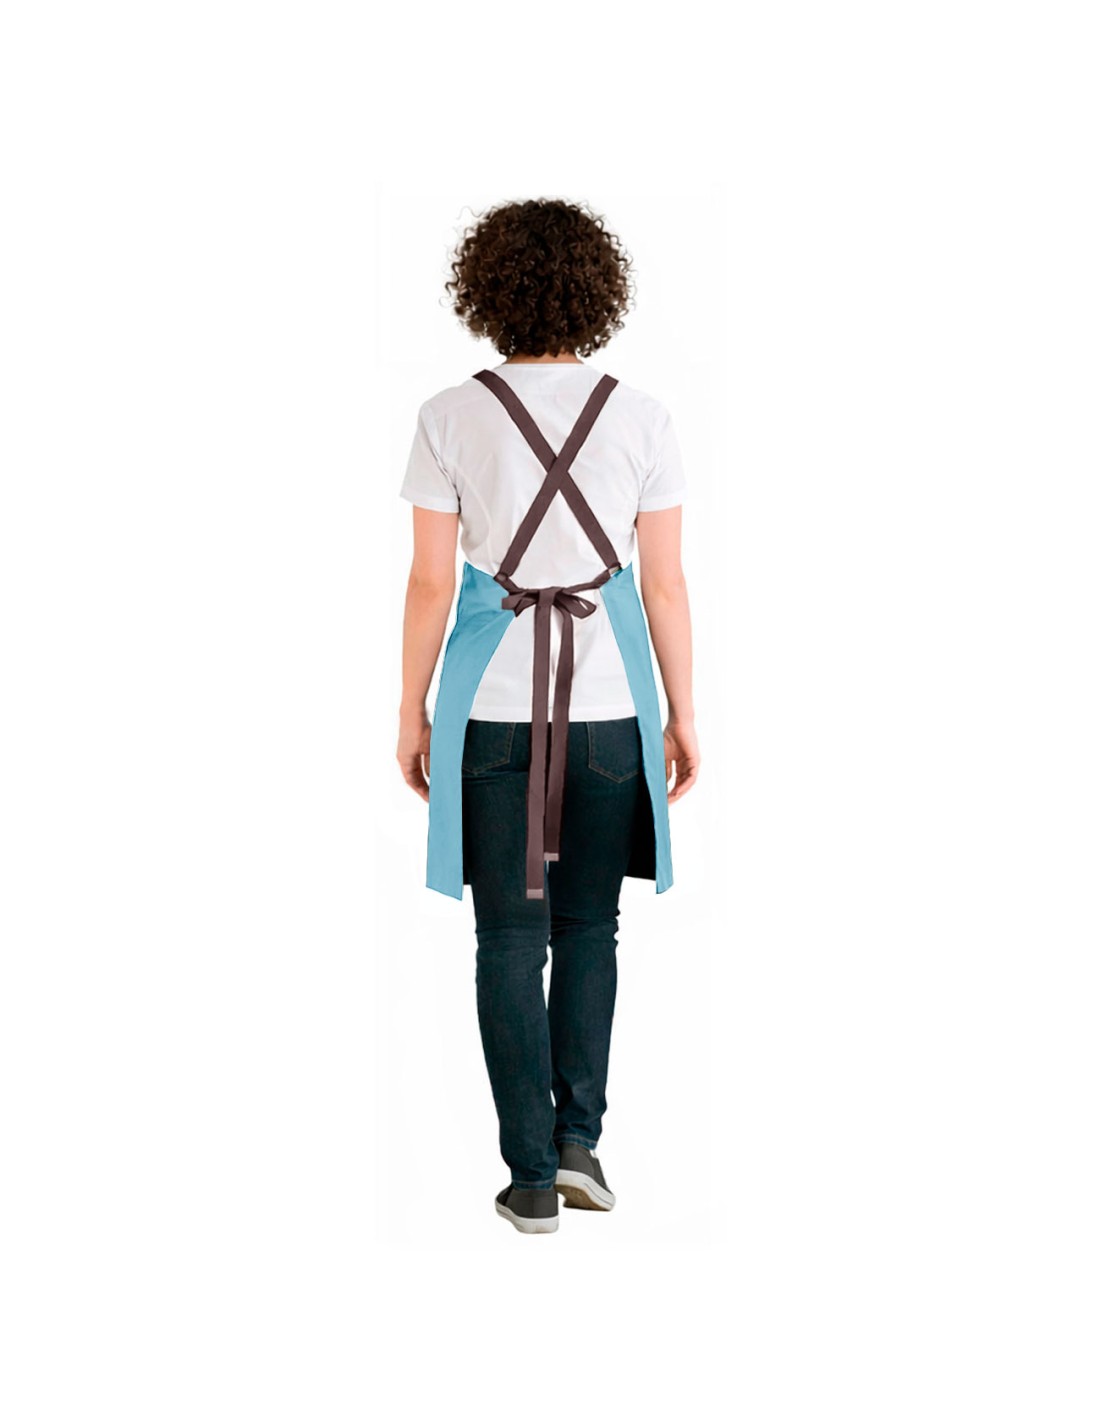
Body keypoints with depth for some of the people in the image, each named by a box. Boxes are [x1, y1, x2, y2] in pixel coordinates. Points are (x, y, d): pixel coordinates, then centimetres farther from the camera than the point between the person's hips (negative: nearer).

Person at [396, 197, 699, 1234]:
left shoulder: (450, 418, -4)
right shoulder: (641, 418, -2)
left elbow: (431, 582, -3)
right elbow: (666, 582, 0)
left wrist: (412, 710, 6)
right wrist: (683, 714, 8)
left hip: (492, 700, -1)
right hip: (608, 696, 1)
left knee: (509, 935, 6)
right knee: (589, 926, 17)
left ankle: (532, 1177, 7)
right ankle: (578, 1139, 13)